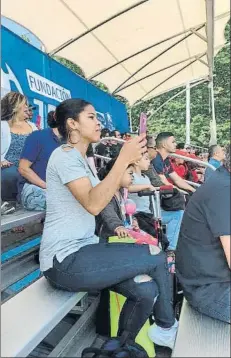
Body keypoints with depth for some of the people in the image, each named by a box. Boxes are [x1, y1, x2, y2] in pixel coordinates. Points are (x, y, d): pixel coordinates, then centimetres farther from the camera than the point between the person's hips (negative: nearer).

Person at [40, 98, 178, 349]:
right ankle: (167, 328, 17)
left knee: (146, 292, -3)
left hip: (81, 251, 8)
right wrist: (123, 159, -25)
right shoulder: (64, 155, -14)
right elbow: (93, 204, -26)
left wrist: (130, 162, 5)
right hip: (65, 260, -8)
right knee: (157, 258, -8)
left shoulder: (80, 158, 16)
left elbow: (106, 193, 13)